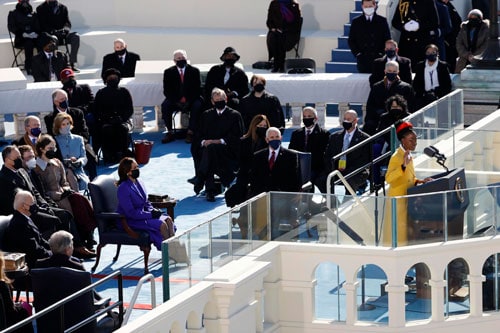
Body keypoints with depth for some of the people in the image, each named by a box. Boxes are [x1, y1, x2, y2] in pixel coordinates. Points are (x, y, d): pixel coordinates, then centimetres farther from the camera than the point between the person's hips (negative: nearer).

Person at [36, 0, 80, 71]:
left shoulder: (63, 8, 15)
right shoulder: (41, 8, 4)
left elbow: (68, 23, 8)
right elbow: (42, 26, -6)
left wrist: (64, 29, -16)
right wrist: (53, 31, -23)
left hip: (62, 33, 4)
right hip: (50, 34, -4)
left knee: (76, 36, -25)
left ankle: (72, 63, -25)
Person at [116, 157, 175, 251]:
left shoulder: (139, 183, 7)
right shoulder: (123, 189, -21)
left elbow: (146, 203, 18)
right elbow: (131, 213, -23)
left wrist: (153, 210, -4)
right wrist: (151, 214, -20)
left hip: (142, 214, 9)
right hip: (129, 221, -9)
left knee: (168, 219, -9)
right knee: (161, 224, -23)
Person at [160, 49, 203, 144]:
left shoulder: (194, 71, 1)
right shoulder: (168, 72, 2)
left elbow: (197, 89, -4)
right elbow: (167, 91, -2)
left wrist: (188, 101, -20)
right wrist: (177, 101, -19)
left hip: (191, 100, -1)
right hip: (175, 100, 1)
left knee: (197, 105, -32)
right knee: (165, 105, -29)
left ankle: (190, 133, -32)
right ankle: (169, 133, -26)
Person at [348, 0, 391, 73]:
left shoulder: (382, 21, 7)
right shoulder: (356, 22, 8)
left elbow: (387, 40, 7)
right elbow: (351, 40, 9)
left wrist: (381, 53, -4)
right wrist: (357, 53, -3)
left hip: (379, 59, 0)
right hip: (362, 59, 0)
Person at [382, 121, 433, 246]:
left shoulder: (409, 156, 11)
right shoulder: (396, 157, -16)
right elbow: (388, 178, -29)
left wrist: (419, 181, 6)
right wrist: (403, 166, -38)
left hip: (407, 199, 9)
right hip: (397, 200, -9)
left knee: (405, 233, 11)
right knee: (398, 234, -6)